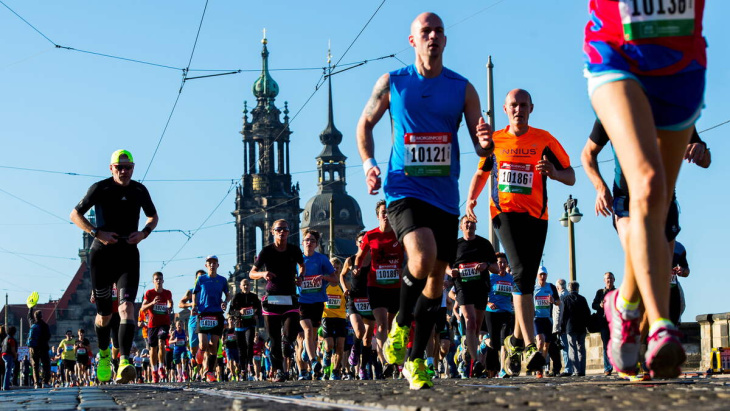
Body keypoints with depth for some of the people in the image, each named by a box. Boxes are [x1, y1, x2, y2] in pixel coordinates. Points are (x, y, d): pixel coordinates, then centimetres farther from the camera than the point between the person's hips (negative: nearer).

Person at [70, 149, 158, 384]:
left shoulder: (139, 191, 6)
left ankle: (124, 363, -29)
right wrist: (97, 233, -13)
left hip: (128, 255, 1)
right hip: (102, 255, -1)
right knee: (104, 314, 6)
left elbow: (153, 217, 22)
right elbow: (75, 215, 2)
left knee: (127, 306, -19)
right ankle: (103, 355, 34)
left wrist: (144, 233, -1)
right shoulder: (100, 188, -3)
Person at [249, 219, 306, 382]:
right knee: (274, 339, 0)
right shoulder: (267, 251, -2)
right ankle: (279, 371, 8)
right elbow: (252, 274, 1)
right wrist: (263, 274, -19)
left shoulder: (294, 250, 3)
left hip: (290, 298, 1)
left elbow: (302, 265, 23)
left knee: (290, 334, -15)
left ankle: (286, 344, 19)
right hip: (272, 297, -1)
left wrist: (300, 276, 3)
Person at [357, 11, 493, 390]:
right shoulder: (392, 84, 1)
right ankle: (401, 323, 0)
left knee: (437, 277, 7)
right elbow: (365, 123, 13)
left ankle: (416, 360, 21)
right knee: (423, 258, -28)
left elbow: (482, 148, 1)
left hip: (445, 195, 3)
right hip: (404, 190, -3)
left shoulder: (462, 88, 3)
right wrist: (368, 164, -2)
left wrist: (485, 143, -23)